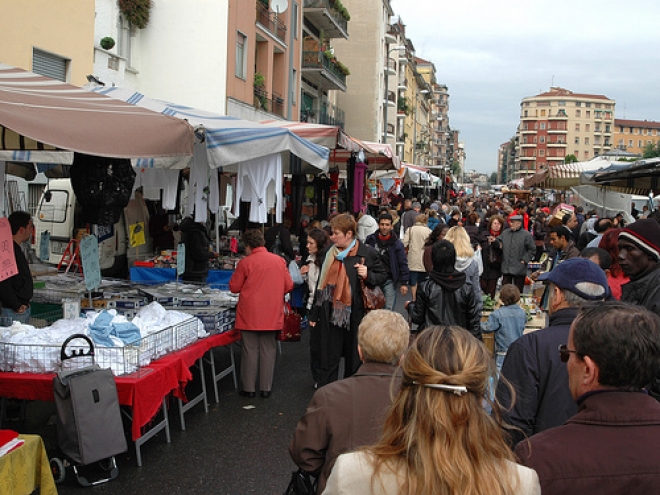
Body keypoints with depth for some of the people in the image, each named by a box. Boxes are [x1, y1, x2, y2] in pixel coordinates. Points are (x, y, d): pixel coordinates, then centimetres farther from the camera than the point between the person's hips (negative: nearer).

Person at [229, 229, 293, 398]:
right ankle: (266, 388, 13)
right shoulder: (279, 261, 0)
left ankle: (249, 388, 12)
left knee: (250, 350, 6)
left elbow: (234, 287, -3)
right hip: (272, 315, 3)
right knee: (268, 350, 10)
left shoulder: (245, 263, -10)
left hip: (249, 316, -2)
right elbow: (289, 286, 3)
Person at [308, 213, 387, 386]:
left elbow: (383, 275, 4)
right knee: (328, 361, 7)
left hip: (356, 315, -3)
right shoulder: (330, 252, 9)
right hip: (331, 316, 3)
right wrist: (314, 313, 14)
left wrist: (368, 275, -18)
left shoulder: (367, 253, -4)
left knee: (354, 361, 9)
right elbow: (322, 283, 14)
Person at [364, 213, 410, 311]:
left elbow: (403, 264, -2)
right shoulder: (371, 239, 0)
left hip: (389, 281, -2)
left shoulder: (397, 243, -3)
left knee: (389, 310, -2)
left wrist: (404, 283, -5)